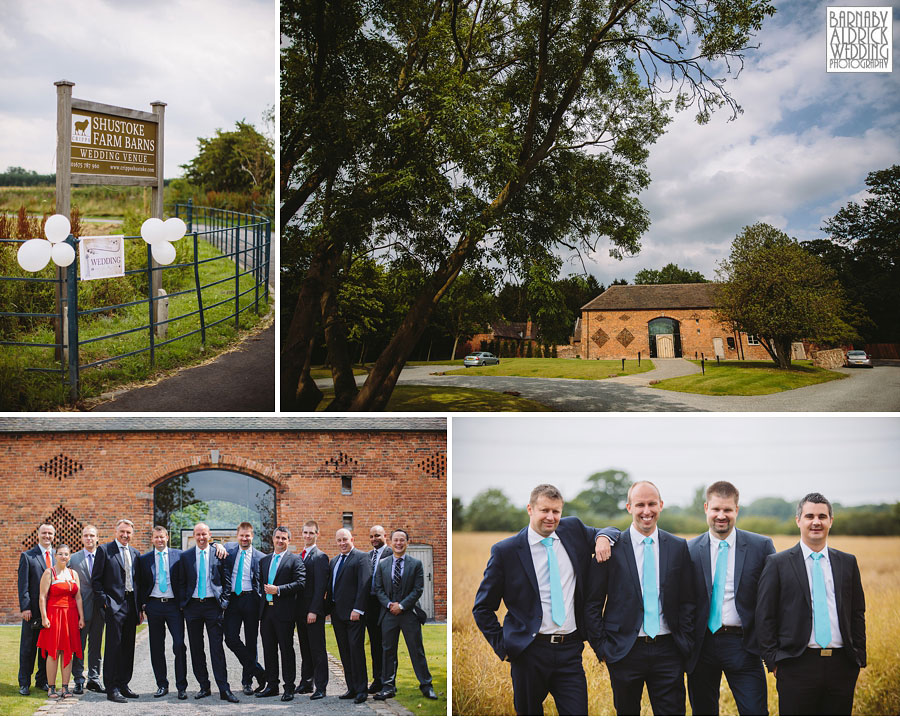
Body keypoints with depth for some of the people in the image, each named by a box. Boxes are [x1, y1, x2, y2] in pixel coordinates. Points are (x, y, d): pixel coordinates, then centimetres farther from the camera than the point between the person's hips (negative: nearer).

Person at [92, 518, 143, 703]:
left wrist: (139, 608, 12)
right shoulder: (104, 550, -1)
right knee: (114, 646, -8)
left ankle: (123, 684, 17)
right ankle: (112, 689, -5)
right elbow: (96, 579, -3)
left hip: (131, 604, 6)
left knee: (128, 647, 9)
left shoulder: (135, 553, 15)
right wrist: (105, 601, -12)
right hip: (114, 605, -6)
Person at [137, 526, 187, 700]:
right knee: (156, 647, 6)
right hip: (154, 605, 2)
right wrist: (143, 605, 1)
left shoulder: (178, 555, 3)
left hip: (174, 605, -2)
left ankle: (181, 687, -2)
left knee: (179, 645, -8)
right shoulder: (144, 559, 8)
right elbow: (142, 585, 12)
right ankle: (162, 685, 15)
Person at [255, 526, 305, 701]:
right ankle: (271, 685, 18)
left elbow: (300, 583, -12)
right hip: (266, 611, 6)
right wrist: (265, 591, 4)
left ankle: (289, 688, 4)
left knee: (286, 649, -1)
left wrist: (278, 590, -16)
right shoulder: (264, 560, 17)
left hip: (284, 612, -6)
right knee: (268, 649, 9)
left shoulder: (294, 560, -2)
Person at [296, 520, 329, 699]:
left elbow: (320, 587, -15)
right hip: (300, 611, 8)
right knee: (305, 649, 14)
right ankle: (306, 682, 21)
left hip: (314, 612, -8)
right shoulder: (299, 557, 16)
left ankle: (320, 687, -3)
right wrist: (296, 609, 11)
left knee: (317, 650, -5)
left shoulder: (320, 557, -9)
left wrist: (314, 611, -20)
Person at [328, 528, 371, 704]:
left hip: (353, 614, -8)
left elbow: (363, 585, -14)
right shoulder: (334, 560, 19)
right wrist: (329, 608, 9)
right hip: (337, 613, 8)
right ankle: (352, 688, 14)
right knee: (344, 652, 9)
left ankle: (361, 689, -2)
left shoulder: (361, 557, -6)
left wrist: (357, 610, -20)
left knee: (356, 649, -7)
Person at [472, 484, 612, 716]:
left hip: (570, 651, 3)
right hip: (529, 653, -2)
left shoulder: (573, 530, 7)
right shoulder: (506, 551, -2)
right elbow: (482, 608, 4)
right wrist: (503, 646, -4)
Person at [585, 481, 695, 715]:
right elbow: (593, 604, 1)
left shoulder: (678, 547, 6)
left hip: (667, 651, 1)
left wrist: (686, 644, 3)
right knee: (626, 714, 10)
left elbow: (687, 602, 9)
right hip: (625, 651, -1)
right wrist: (601, 647, -3)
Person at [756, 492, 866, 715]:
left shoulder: (848, 563, 12)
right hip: (798, 665, -3)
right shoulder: (777, 563, 2)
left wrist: (859, 660, 8)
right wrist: (773, 661, -4)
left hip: (842, 665, 3)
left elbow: (858, 614, 14)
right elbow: (764, 617, 1)